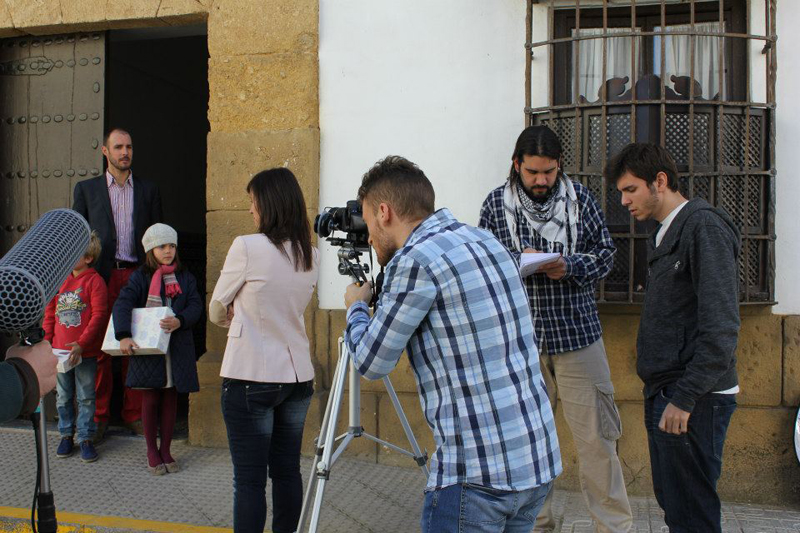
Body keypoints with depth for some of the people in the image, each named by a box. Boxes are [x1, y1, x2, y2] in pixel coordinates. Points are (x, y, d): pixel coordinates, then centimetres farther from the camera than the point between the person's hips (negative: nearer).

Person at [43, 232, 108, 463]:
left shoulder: (94, 281, -9)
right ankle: (66, 435, 28)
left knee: (85, 397, 5)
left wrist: (81, 344, -19)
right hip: (60, 351, 5)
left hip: (85, 352, -5)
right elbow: (50, 312, 12)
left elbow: (99, 315, -13)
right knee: (64, 396, 14)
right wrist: (47, 339, 2)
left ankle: (85, 438, 15)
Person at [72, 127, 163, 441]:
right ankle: (99, 416, 13)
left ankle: (134, 414, 13)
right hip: (102, 276, 0)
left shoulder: (148, 191, 13)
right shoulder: (86, 189, 11)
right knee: (99, 348, 2)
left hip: (137, 275, 1)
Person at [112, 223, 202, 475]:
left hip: (177, 348, 2)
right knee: (150, 400, 6)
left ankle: (165, 450, 24)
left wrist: (180, 321, -23)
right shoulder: (140, 277, -1)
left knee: (170, 399, 10)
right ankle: (152, 452, 22)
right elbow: (122, 304, -14)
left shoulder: (185, 277, 8)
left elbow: (196, 305, -2)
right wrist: (123, 336, -28)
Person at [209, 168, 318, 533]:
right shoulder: (311, 255, 6)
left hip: (251, 378, -6)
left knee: (249, 478, 2)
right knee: (287, 471, 14)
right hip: (297, 376, 6)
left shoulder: (247, 247, -13)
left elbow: (217, 310, 0)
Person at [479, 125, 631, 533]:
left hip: (578, 334, 0)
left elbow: (605, 252, 7)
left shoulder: (580, 197, 2)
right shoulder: (496, 203, 2)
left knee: (595, 436, 3)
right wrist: (518, 261, -14)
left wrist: (570, 266, -13)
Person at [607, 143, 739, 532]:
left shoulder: (704, 226, -12)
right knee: (669, 500, 17)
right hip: (663, 392, 9)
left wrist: (685, 398, -20)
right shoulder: (663, 235, 17)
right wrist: (661, 393, 13)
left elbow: (721, 326, -20)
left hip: (694, 398, -9)